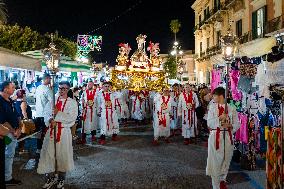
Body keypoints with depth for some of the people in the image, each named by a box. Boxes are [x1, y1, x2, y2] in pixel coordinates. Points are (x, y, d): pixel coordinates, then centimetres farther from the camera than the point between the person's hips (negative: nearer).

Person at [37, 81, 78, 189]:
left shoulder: (72, 102, -2)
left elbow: (72, 117, -15)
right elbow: (46, 114, 4)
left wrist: (58, 113, -16)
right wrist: (50, 120, -17)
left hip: (64, 131, -3)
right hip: (51, 130, 3)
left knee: (62, 154, 5)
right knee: (49, 153, 5)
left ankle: (61, 179, 22)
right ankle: (50, 177, 24)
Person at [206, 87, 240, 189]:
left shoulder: (231, 109, 1)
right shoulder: (212, 107, 1)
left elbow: (237, 124, 1)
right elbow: (209, 123, -7)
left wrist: (230, 125, -19)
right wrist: (220, 118, -20)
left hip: (227, 137, 1)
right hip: (215, 136, -1)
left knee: (226, 160, 13)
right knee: (215, 161, 1)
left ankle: (222, 180, 36)